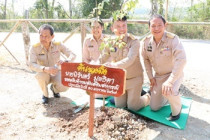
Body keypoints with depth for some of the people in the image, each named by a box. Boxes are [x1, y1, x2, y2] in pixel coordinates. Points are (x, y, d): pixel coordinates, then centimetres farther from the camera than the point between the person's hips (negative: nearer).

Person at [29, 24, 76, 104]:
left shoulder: (58, 45, -14)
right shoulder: (34, 48, -17)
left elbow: (73, 55, -16)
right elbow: (32, 65, -27)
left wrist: (65, 62, -40)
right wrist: (45, 69, -48)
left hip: (56, 73, 1)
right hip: (44, 75, -1)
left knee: (64, 87, -28)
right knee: (41, 75, -37)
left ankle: (54, 88, 13)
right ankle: (45, 94, -3)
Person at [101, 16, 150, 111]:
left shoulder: (133, 41, -19)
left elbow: (130, 60, -34)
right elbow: (103, 59, -1)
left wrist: (115, 65, -50)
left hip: (134, 78, -4)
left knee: (133, 107, 3)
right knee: (119, 106, 15)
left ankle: (148, 97, 34)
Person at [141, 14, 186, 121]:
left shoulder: (173, 39, -26)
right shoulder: (146, 42, -11)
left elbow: (181, 60, -34)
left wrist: (170, 81, -38)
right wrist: (151, 77, -1)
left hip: (174, 73, -4)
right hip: (158, 75, 5)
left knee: (169, 91, -38)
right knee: (154, 107, 9)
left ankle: (176, 111, -3)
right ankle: (172, 96, 38)